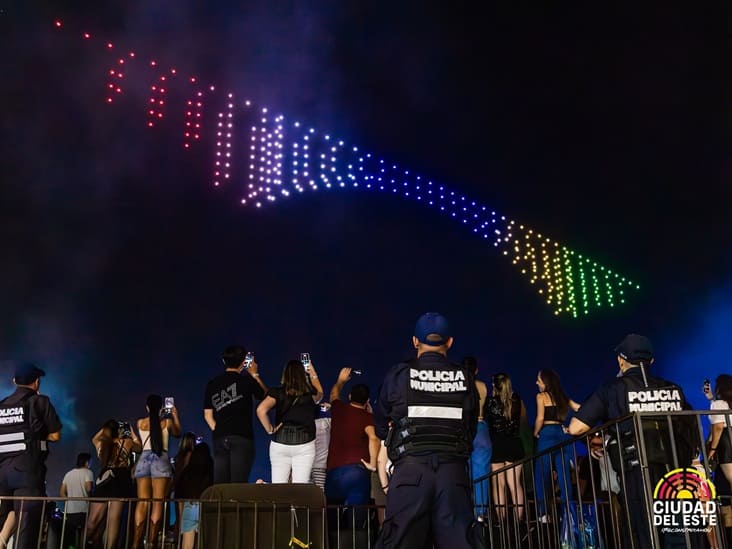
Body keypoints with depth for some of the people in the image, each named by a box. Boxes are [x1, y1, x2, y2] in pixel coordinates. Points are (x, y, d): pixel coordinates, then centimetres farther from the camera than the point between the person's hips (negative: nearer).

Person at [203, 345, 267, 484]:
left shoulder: (212, 384, 10)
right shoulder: (246, 380, -2)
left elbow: (207, 415, 13)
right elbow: (265, 395, 15)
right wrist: (255, 375, 24)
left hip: (219, 438, 4)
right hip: (242, 437, -4)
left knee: (219, 484, 5)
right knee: (238, 484, -7)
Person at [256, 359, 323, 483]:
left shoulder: (277, 392, -1)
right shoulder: (309, 393, 3)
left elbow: (261, 410, -15)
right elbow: (319, 393, 28)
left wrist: (269, 429, -2)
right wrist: (313, 374, 39)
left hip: (279, 443, 0)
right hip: (304, 444, 0)